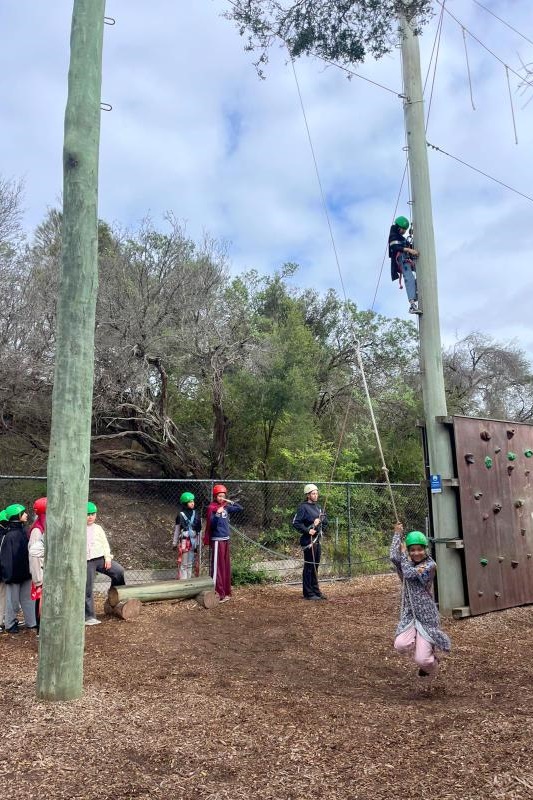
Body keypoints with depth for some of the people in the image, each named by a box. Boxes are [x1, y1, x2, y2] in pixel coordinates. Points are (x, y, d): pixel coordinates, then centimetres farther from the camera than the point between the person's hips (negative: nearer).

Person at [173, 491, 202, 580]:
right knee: (183, 564, -2)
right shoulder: (181, 515, -8)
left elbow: (198, 529, 10)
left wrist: (197, 542, 10)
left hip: (193, 541, 4)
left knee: (190, 563, 11)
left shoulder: (195, 513, 4)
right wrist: (174, 543, 1)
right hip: (184, 541, -4)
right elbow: (177, 529, -1)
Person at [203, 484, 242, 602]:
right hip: (217, 540, -7)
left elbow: (240, 508, 14)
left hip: (226, 539, 7)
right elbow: (211, 524, -19)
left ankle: (226, 591, 21)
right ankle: (216, 592, -3)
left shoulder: (226, 507, 9)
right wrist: (217, 513, -31)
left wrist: (230, 502, 3)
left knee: (226, 565, 12)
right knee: (217, 566, -6)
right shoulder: (211, 508, -10)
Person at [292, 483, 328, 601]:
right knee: (309, 567, -4)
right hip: (308, 541, -8)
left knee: (315, 567, 15)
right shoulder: (303, 507, -10)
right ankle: (308, 593, 2)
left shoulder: (318, 507, 15)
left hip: (317, 540, 8)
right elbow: (296, 523, -16)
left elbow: (325, 521, 23)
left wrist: (322, 529, 6)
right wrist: (307, 531, -21)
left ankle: (316, 591, 24)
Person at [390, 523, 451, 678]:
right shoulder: (408, 563, 7)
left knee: (422, 660, -12)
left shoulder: (430, 565, -7)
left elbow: (409, 573, -20)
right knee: (400, 645, -22)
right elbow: (394, 557, -15)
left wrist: (403, 553, -8)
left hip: (426, 617, -4)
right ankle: (425, 653, 12)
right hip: (409, 615, 4)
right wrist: (398, 534, -9)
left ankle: (431, 662, 28)